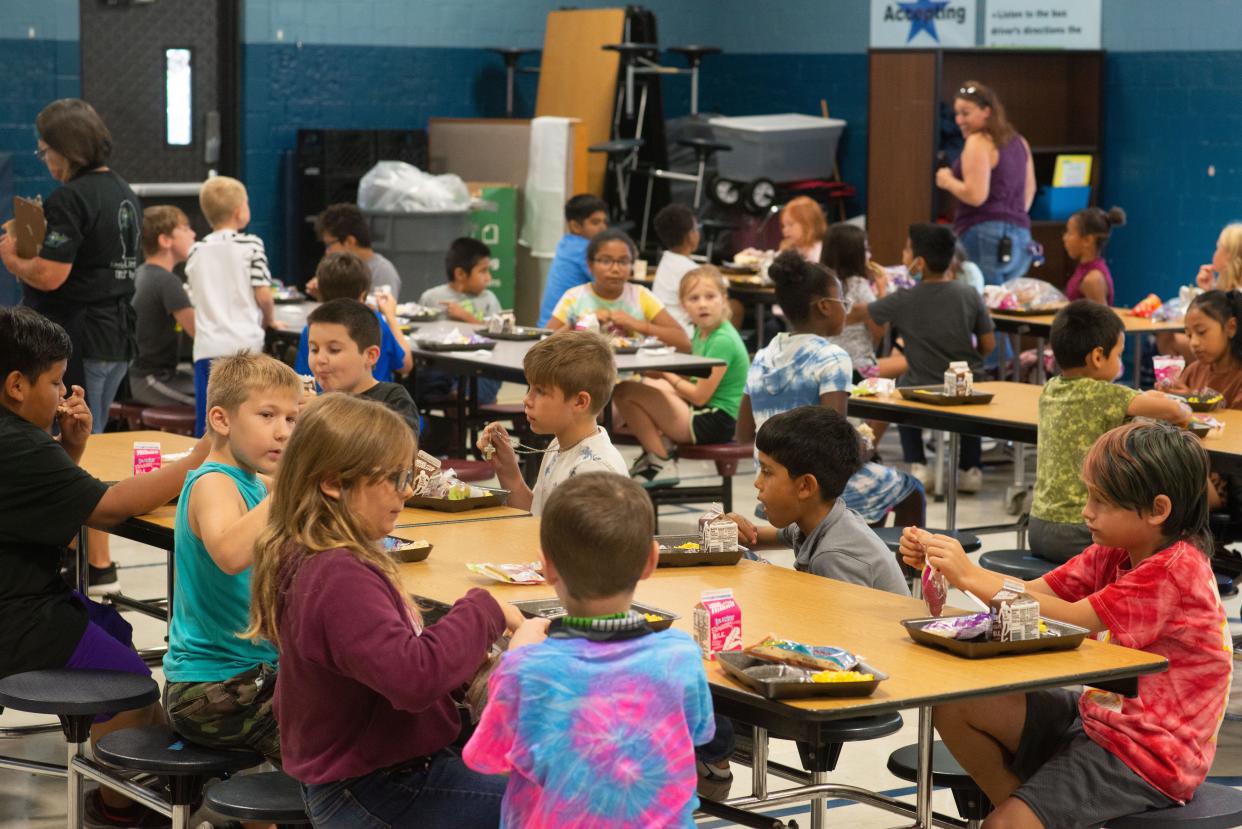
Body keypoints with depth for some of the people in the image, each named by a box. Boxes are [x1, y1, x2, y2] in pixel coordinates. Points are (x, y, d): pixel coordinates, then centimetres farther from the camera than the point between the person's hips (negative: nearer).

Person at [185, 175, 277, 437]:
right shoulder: (250, 245, -1)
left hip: (207, 348, 3)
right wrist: (268, 320, 14)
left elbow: (199, 298, 17)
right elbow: (263, 296, -5)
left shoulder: (196, 251, 12)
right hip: (244, 344, -3)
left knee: (206, 429, 4)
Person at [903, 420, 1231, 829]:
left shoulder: (1176, 569, -21)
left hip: (1147, 754, -9)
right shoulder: (1112, 553, 6)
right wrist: (942, 559, -15)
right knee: (954, 705, 1)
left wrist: (971, 577, -25)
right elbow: (1034, 593, -1)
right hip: (1097, 715, 9)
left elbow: (1069, 620, -26)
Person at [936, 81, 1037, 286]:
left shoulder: (979, 142, -9)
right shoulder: (1019, 142, 17)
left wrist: (947, 181, -2)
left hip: (984, 234, -8)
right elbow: (1029, 189, 28)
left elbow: (976, 196, -18)